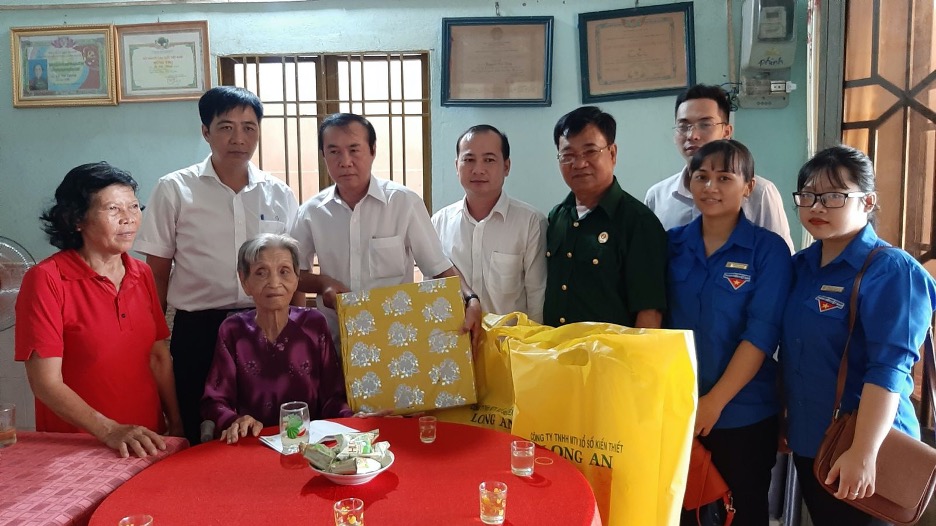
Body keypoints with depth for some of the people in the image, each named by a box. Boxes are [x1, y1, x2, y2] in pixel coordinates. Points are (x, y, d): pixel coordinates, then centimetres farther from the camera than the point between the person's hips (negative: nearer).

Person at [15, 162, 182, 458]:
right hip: (74, 447, -4)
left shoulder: (142, 275, 5)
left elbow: (159, 357, 8)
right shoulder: (45, 280, -11)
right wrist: (110, 431, -22)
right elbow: (46, 383, -13)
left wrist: (176, 424, 1)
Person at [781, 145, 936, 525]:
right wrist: (782, 420, 15)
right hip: (807, 442, 7)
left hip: (865, 442, -6)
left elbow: (889, 368, -23)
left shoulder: (890, 271, -15)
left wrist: (863, 452, -28)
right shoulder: (799, 266, 5)